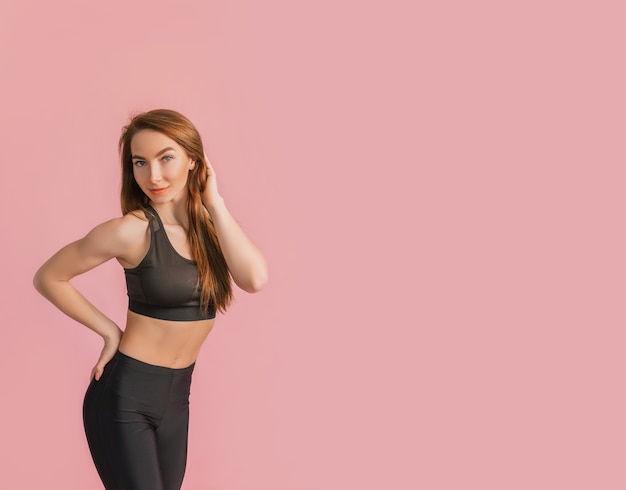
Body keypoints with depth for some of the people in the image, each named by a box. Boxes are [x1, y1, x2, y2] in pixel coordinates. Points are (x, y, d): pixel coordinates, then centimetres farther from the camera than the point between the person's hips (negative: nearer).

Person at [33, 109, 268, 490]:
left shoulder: (211, 223, -1)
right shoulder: (132, 230, -16)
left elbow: (254, 279, -19)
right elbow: (49, 278, -6)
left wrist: (214, 202, -16)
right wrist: (110, 330, -5)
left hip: (177, 397, 6)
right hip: (124, 397, -6)